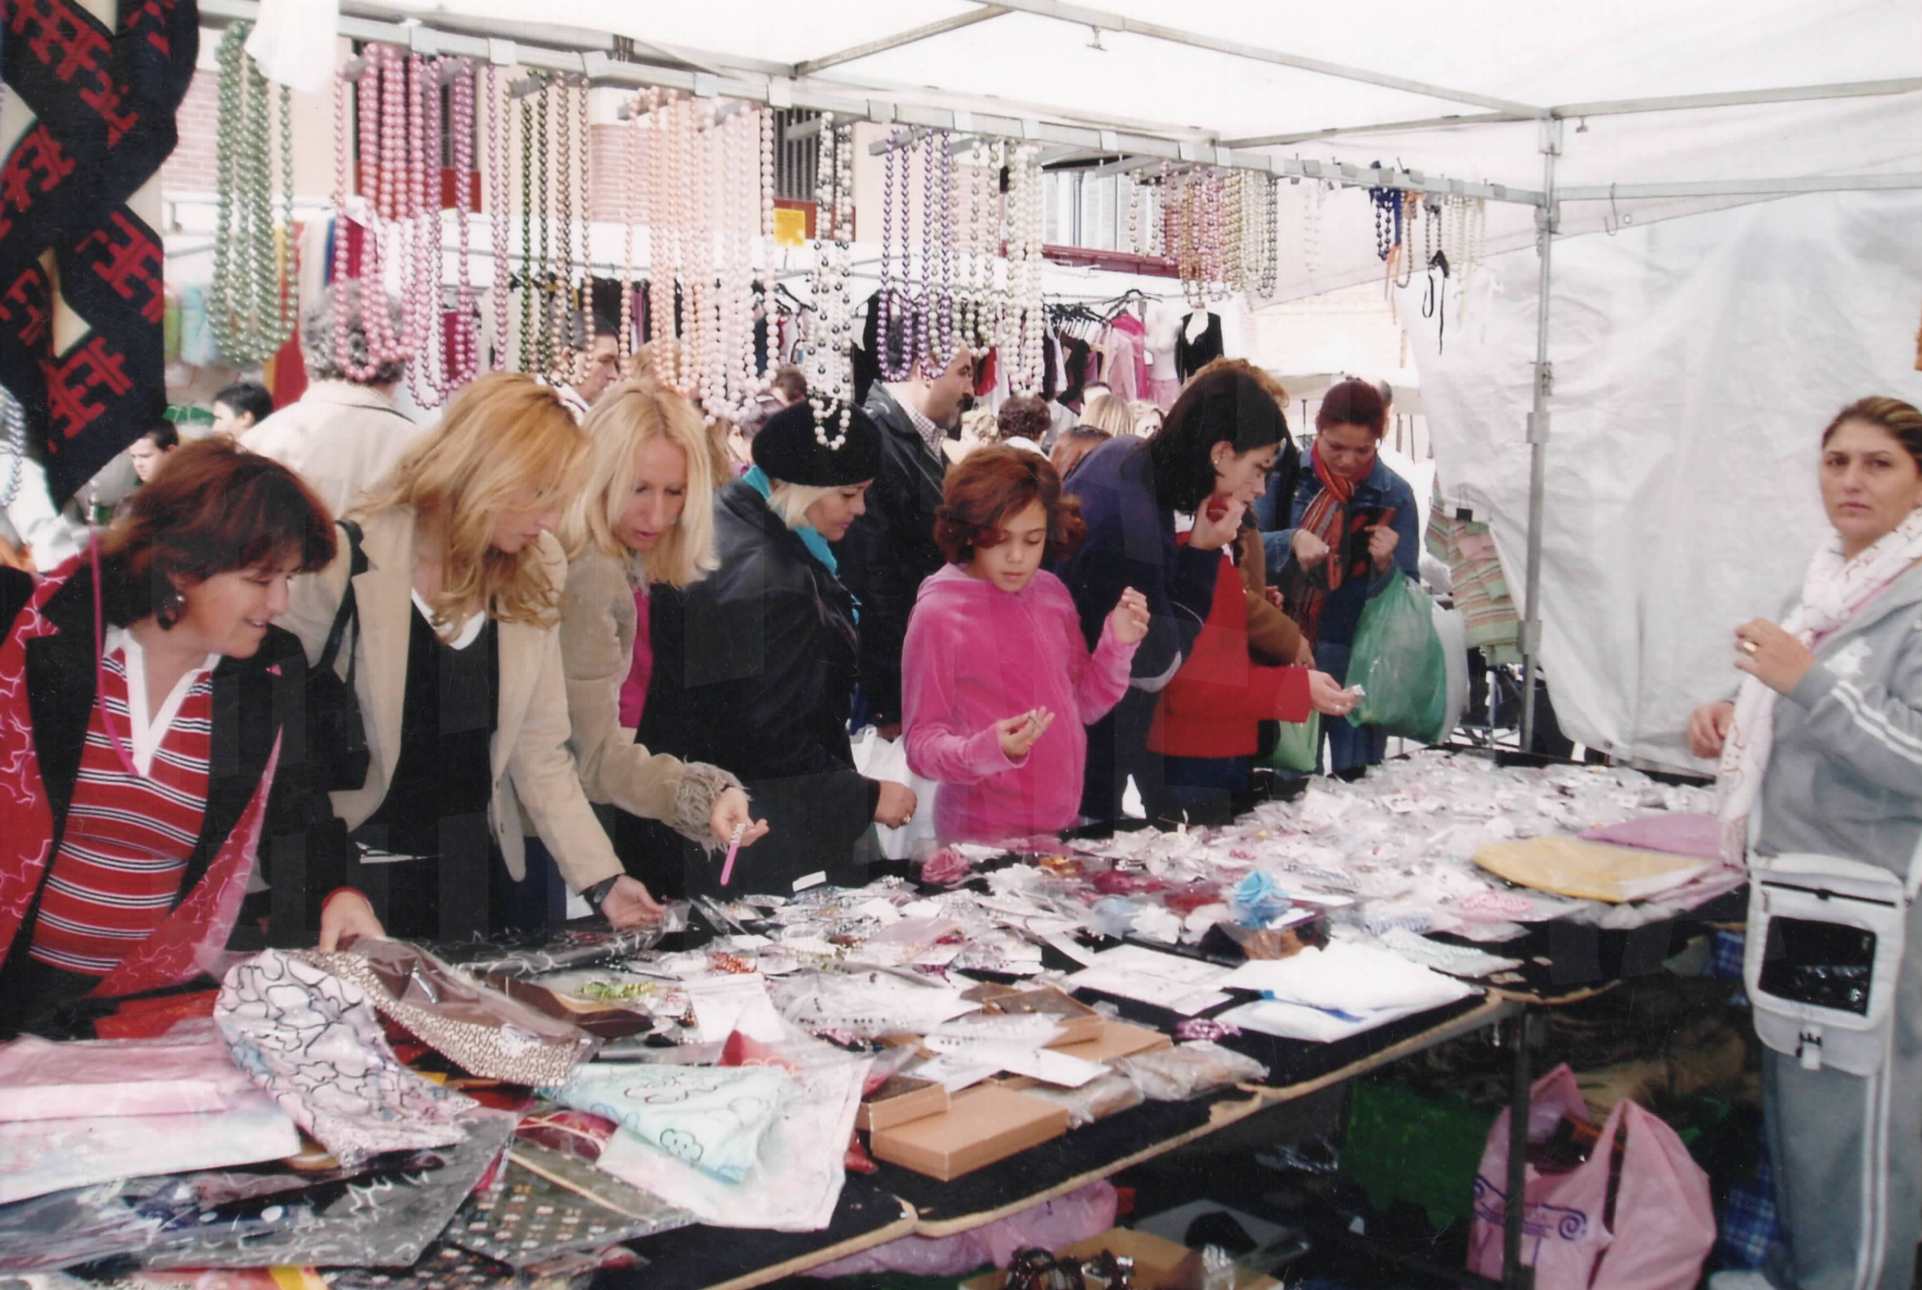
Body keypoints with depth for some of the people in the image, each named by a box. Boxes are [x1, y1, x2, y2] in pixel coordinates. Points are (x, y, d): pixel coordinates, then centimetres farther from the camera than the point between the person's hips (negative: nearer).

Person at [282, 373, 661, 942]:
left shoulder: (535, 573, -1)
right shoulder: (350, 560, -15)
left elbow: (540, 754, 0)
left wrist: (601, 879, -7)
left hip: (481, 870, 4)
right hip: (363, 871, -4)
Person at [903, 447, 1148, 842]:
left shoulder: (1051, 592, 2)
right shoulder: (938, 613, -14)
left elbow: (1086, 705, 11)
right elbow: (921, 744, -12)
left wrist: (1117, 643, -5)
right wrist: (989, 749, -30)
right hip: (983, 839, -5)